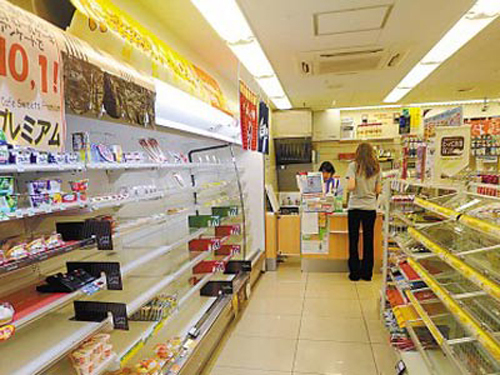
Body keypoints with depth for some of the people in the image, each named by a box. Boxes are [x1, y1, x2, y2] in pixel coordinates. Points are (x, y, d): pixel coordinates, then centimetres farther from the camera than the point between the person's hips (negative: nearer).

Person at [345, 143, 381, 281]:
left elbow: (351, 187, -16)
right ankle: (367, 273, 19)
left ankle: (354, 273, 14)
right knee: (368, 240, 11)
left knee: (353, 240, 7)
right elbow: (378, 190, 5)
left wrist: (349, 188, 6)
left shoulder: (353, 166, -6)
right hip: (370, 208, 3)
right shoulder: (376, 168, 4)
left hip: (355, 207, -3)